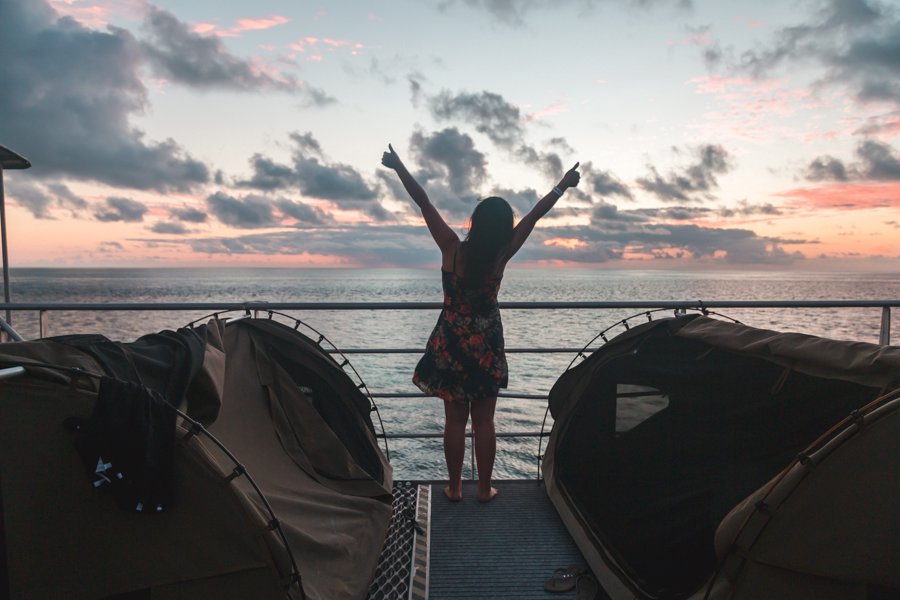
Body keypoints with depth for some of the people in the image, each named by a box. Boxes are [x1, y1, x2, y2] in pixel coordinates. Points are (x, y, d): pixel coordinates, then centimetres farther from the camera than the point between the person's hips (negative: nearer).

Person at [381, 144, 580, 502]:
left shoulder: (452, 248, -14)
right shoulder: (501, 256, -12)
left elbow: (424, 204, -11)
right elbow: (535, 215, -4)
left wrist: (399, 167, -4)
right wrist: (562, 186, 5)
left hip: (451, 345, 0)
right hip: (486, 346, 0)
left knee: (455, 420, 9)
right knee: (484, 421, 9)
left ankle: (454, 487, 19)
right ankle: (485, 489, 19)